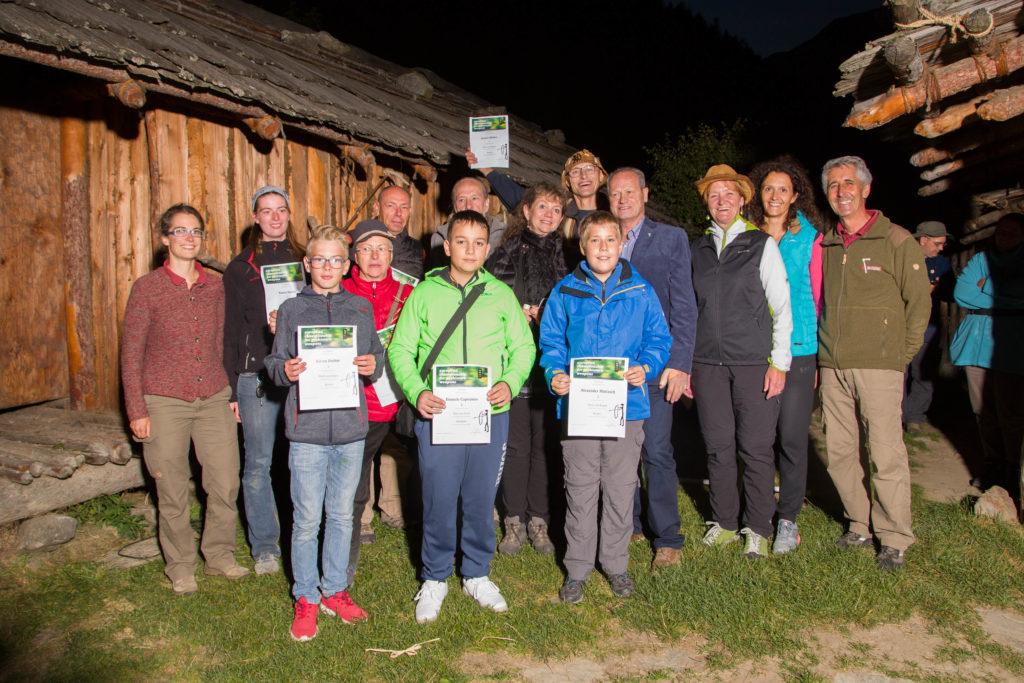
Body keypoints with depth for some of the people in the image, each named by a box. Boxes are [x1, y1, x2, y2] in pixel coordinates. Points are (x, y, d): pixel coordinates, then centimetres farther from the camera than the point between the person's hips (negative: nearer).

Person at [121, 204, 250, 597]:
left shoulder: (214, 287, 8)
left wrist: (229, 392, 13)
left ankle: (220, 555, 26)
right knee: (172, 493, 6)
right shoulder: (146, 289, -3)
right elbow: (130, 353, -2)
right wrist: (136, 411, -6)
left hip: (213, 400, 3)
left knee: (226, 484, 5)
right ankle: (180, 567, 24)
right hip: (164, 402, -3)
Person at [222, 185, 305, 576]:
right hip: (256, 374, -1)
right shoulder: (241, 268, 8)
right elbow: (231, 330, 6)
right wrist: (232, 389, 0)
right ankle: (265, 546, 17)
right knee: (258, 464, 3)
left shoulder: (303, 261, 12)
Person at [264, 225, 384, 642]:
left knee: (341, 516, 13)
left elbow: (377, 356, 12)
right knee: (307, 520, 3)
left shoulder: (361, 310, 10)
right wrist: (285, 370, -16)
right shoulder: (291, 310, 5)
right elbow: (275, 362, 5)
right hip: (306, 429, -2)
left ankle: (335, 591, 29)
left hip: (350, 428, 2)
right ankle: (306, 599, 20)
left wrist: (372, 366, -9)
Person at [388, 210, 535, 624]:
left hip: (490, 415, 2)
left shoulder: (501, 295, 7)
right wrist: (417, 392, -12)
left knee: (482, 499, 11)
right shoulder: (424, 294, 4)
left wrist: (510, 383, -8)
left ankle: (477, 575, 31)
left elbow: (523, 347, 10)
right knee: (438, 500, 5)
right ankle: (434, 579, 25)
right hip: (437, 415, -1)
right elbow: (400, 349, 3)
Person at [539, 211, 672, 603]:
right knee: (580, 489, 7)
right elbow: (551, 343, 6)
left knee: (621, 489, 10)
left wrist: (645, 367, -12)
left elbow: (659, 339, 6)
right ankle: (577, 568, 22)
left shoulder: (639, 291, 5)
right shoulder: (566, 293, 4)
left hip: (626, 405, 1)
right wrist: (555, 373, -12)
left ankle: (615, 564, 28)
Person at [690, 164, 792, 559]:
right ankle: (724, 523, 21)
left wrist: (779, 363, -4)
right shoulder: (697, 249, 13)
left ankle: (757, 529, 13)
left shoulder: (762, 245, 4)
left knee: (756, 448, -2)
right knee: (718, 446, 6)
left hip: (754, 363, -2)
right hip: (707, 363, 3)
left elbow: (781, 308, 3)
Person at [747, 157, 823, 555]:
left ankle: (788, 518, 15)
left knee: (792, 437, 1)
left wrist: (818, 354, 3)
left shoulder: (808, 239, 5)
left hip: (798, 350, -1)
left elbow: (817, 296, 7)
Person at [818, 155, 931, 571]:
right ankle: (860, 526, 24)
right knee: (839, 452, 8)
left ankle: (894, 539, 10)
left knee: (886, 455, -3)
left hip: (879, 366, -4)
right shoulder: (824, 245, 13)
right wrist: (825, 354, 10)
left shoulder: (896, 241, 0)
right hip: (832, 367, 5)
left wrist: (902, 355, 0)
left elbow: (919, 302, 2)